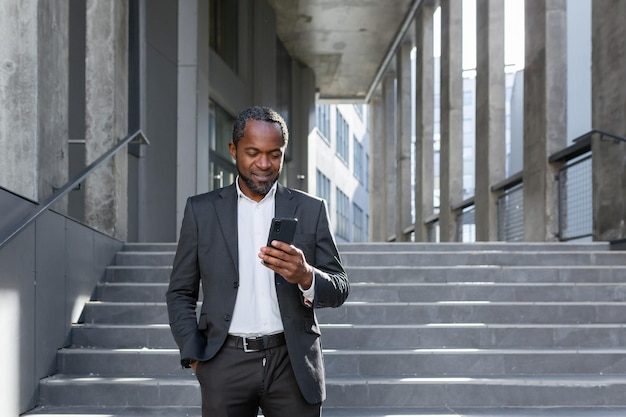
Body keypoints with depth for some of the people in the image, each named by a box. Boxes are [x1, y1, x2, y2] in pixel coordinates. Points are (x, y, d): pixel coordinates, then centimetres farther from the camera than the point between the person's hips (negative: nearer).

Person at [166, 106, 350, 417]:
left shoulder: (311, 210, 6)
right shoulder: (201, 210, 6)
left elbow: (339, 290, 4)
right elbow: (180, 293, 9)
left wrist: (306, 276, -17)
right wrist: (194, 356, -3)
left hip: (293, 362, 0)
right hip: (226, 362, 0)